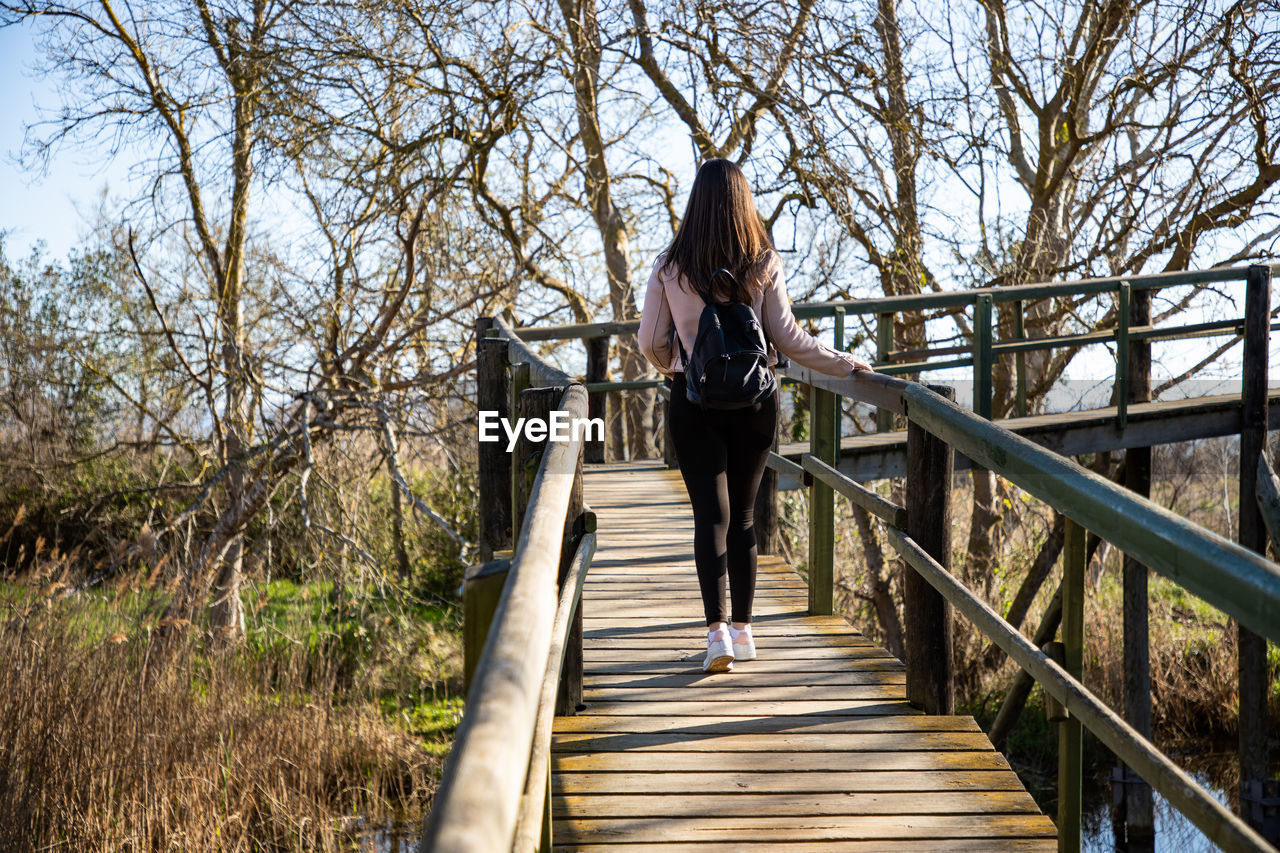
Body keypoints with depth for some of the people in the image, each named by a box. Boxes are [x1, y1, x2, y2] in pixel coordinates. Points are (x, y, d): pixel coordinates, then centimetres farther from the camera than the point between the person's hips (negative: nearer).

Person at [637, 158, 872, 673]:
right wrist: (844, 365, 7)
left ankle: (717, 628, -14)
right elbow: (787, 337, -4)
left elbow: (650, 342, 2)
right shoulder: (764, 263, -3)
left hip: (694, 400, -1)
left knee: (711, 513, 0)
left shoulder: (670, 267, -3)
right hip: (753, 399, 1)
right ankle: (742, 629, 18)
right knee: (743, 514, 12)